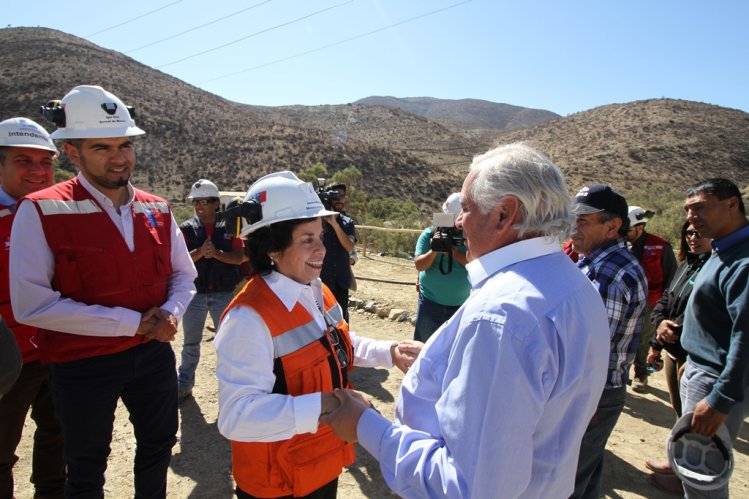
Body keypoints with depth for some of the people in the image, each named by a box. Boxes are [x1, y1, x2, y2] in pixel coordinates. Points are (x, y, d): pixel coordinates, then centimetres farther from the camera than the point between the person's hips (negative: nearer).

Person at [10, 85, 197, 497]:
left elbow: (184, 275, 9)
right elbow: (31, 304, -21)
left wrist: (170, 313, -13)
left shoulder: (156, 210, 0)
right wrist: (134, 323, -22)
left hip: (154, 353, 5)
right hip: (82, 366, -4)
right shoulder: (41, 211, -15)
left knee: (159, 445, 24)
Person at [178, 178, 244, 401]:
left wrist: (217, 253, -22)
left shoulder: (228, 227, 0)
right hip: (194, 293, 1)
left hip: (223, 293, 0)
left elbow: (239, 257, -7)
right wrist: (200, 252, -27)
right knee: (191, 343, 13)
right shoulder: (187, 228, 1)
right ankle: (184, 384, 26)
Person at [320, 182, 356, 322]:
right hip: (321, 278, -3)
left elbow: (350, 247, -12)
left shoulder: (348, 222, 5)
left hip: (341, 278, 3)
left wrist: (334, 223, -22)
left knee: (342, 316, 13)